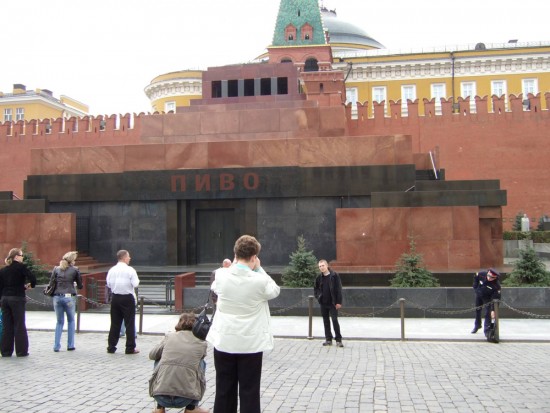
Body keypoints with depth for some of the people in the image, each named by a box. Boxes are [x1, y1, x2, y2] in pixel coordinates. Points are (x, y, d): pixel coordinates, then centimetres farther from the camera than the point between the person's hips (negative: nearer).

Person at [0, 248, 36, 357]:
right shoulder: (21, 267, -9)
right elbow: (32, 277, -19)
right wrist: (31, 286, -1)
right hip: (17, 299, -5)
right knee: (19, 325, 2)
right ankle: (21, 351, 6)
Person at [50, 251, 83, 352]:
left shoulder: (56, 269, 7)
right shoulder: (75, 270, -1)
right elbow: (80, 286, 5)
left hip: (57, 297, 3)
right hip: (69, 298, -2)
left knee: (59, 322, 15)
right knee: (71, 321, 15)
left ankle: (56, 346, 10)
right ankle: (70, 345, 14)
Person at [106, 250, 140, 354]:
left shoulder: (112, 270, 3)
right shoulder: (130, 270, -12)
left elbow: (108, 284, 6)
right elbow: (135, 284, -14)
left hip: (115, 298, 5)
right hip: (127, 298, -5)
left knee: (115, 323, 12)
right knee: (129, 323, 1)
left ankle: (111, 347, 16)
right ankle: (130, 348, 4)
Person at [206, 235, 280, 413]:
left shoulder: (221, 275, -8)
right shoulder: (260, 280, -16)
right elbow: (275, 290, 5)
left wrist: (234, 264, 14)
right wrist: (259, 269, 4)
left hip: (224, 342, 3)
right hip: (251, 344, -3)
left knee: (224, 390, 14)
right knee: (249, 392, 7)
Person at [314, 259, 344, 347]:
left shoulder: (334, 275, -7)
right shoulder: (319, 277, 7)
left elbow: (339, 289, -8)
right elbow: (316, 288, 20)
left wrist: (338, 302, -12)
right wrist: (318, 296, 2)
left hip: (332, 303, -5)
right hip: (323, 303, 5)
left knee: (335, 320, -7)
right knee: (326, 321, 10)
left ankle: (338, 340, 0)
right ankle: (328, 339, 19)